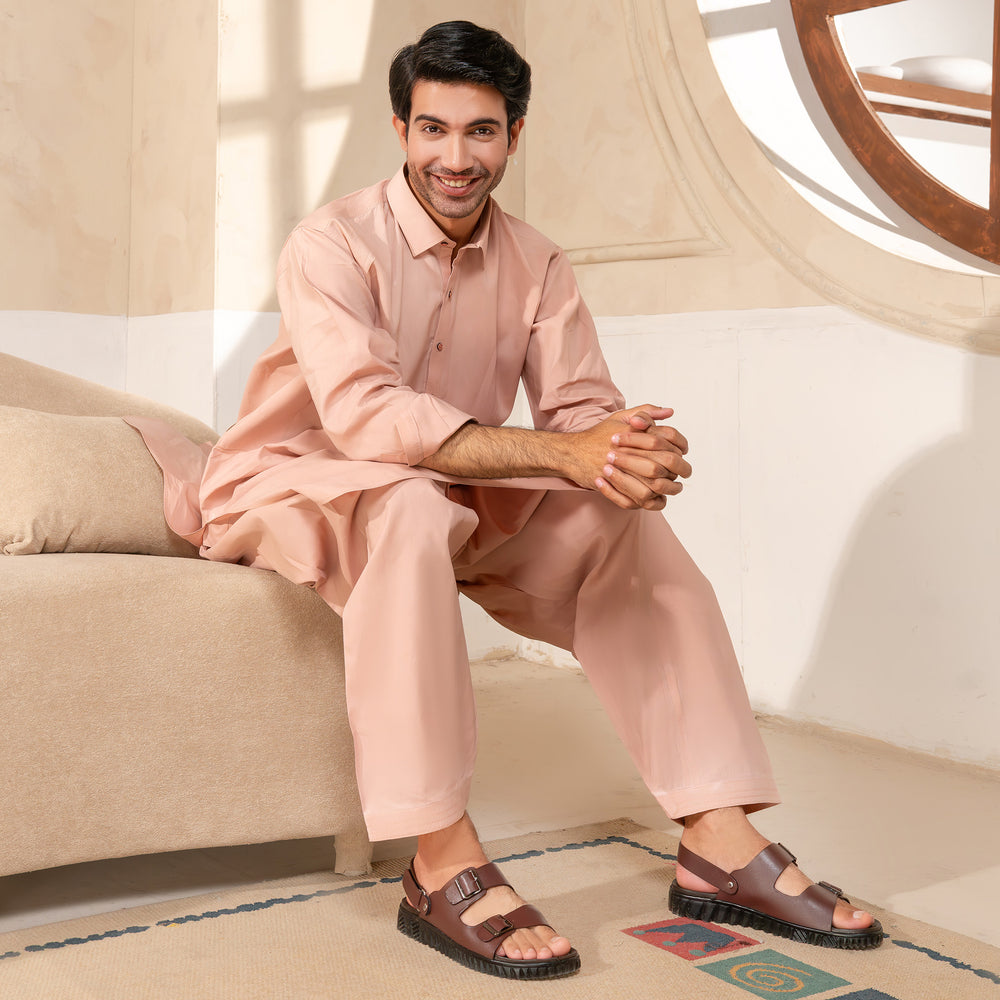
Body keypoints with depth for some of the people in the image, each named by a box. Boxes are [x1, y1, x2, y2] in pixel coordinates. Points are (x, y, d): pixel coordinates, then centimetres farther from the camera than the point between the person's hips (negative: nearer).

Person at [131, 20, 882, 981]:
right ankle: (442, 864, -36)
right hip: (293, 488, -5)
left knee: (626, 523, -15)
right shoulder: (332, 242, -16)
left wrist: (626, 461, -34)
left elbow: (585, 409, -7)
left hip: (441, 507, 6)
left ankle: (718, 840, -15)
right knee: (412, 507, -38)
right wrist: (563, 452, -39)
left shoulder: (537, 267, 2)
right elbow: (365, 415, -31)